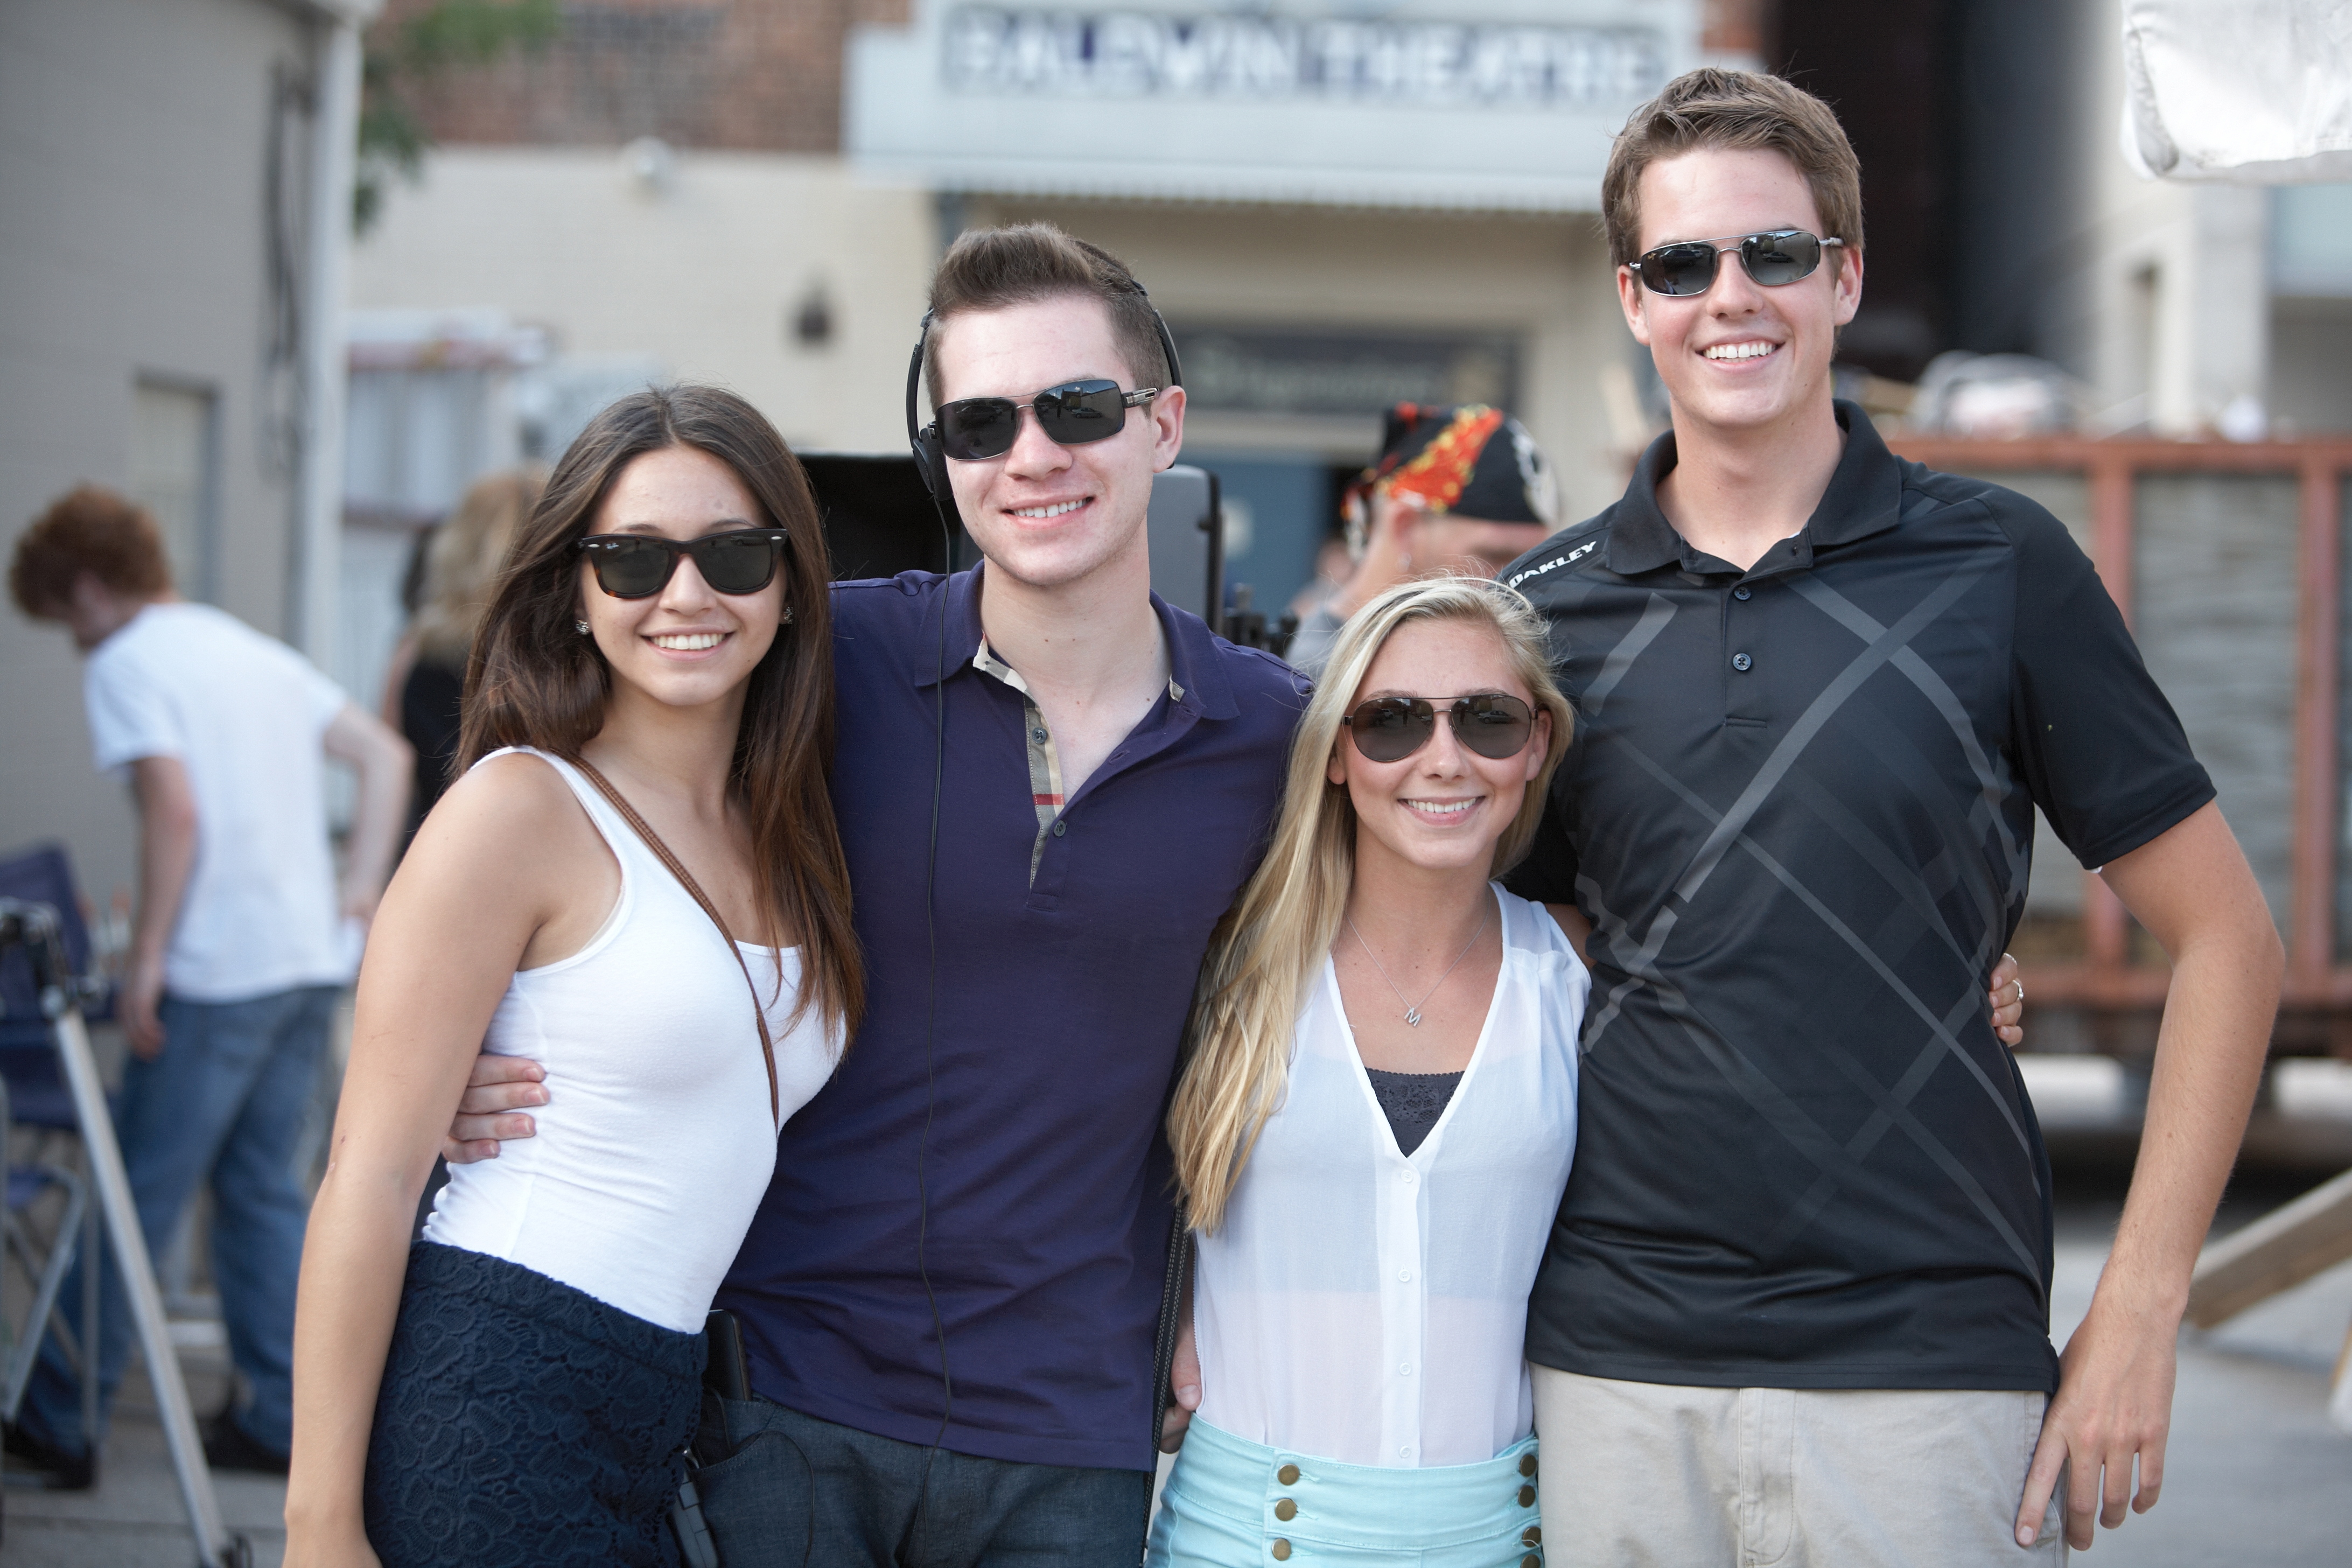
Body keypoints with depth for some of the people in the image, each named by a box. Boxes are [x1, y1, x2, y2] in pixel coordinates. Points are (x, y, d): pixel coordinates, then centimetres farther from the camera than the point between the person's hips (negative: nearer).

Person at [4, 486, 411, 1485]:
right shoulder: (258, 653, 19)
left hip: (219, 973, -8)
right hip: (311, 960, 8)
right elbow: (385, 756, 20)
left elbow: (176, 811, -18)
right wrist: (359, 890, 15)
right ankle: (280, 1420, 15)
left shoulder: (125, 664, -6)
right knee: (263, 1187, 14)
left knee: (138, 1201, -1)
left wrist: (145, 964, -14)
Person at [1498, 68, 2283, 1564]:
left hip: (1925, 1366, -2)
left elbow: (2226, 936, 1)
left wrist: (2139, 1313, -4)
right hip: (1612, 1366, 2)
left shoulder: (1997, 567, -1)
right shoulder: (1549, 610, 6)